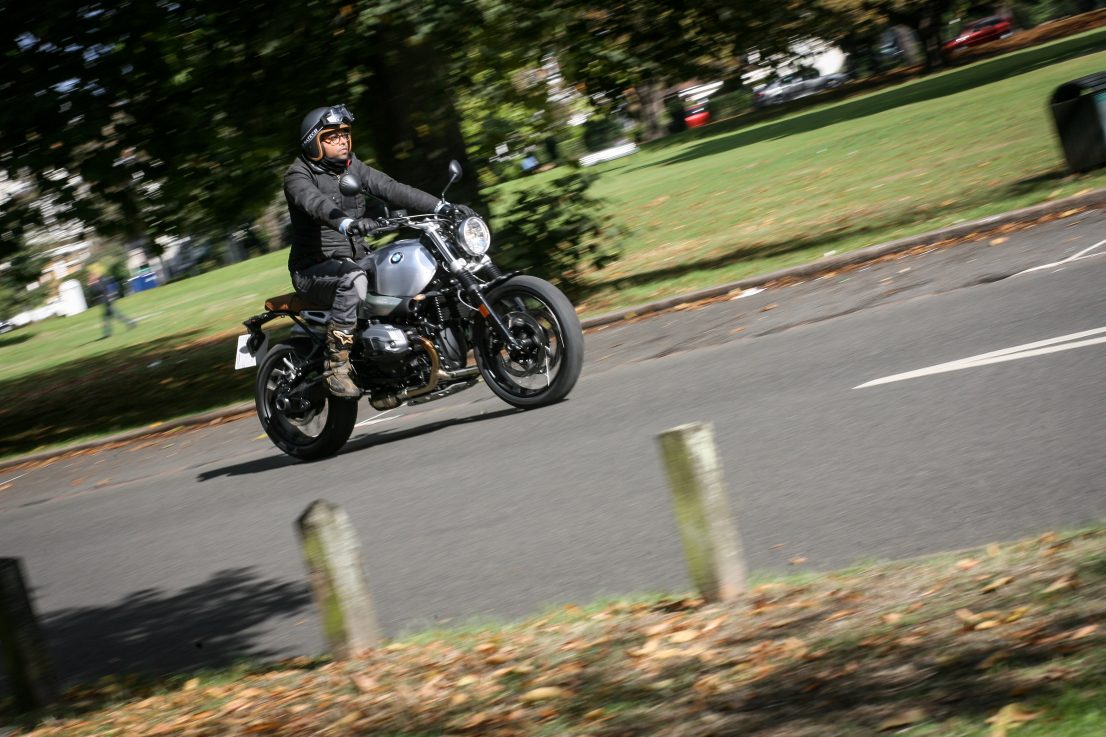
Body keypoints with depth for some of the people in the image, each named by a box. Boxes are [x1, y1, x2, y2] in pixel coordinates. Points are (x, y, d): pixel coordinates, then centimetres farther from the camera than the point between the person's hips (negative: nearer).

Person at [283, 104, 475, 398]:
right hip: (314, 270, -7)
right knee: (353, 279, -38)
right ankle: (336, 365, -33)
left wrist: (442, 207, -14)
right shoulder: (298, 176, -8)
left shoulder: (354, 168, 12)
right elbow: (316, 204, -30)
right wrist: (347, 223, -51)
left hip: (357, 259, 7)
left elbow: (392, 189, 0)